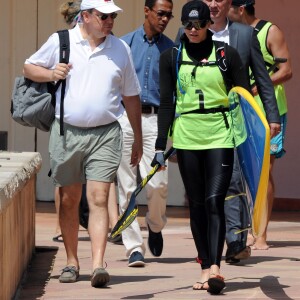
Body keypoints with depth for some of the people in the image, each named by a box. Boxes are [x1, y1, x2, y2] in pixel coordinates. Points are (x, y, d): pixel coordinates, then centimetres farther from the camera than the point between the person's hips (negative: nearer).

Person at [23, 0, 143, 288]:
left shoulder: (120, 49, 8)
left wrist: (138, 138, 17)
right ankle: (71, 262, 20)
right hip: (66, 132, 0)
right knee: (68, 200, 8)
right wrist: (50, 73, -8)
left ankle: (98, 265, -18)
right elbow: (29, 67, 13)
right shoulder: (60, 42, 2)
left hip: (105, 135, 0)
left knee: (98, 199, -11)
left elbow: (131, 96, 16)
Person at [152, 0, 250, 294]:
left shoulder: (226, 54, 3)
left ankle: (215, 266, -21)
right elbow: (166, 103, 8)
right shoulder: (171, 57, 8)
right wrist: (160, 145, 3)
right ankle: (206, 268, 8)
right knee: (197, 205, 4)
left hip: (220, 136, -2)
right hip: (186, 137, 2)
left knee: (214, 201, -14)